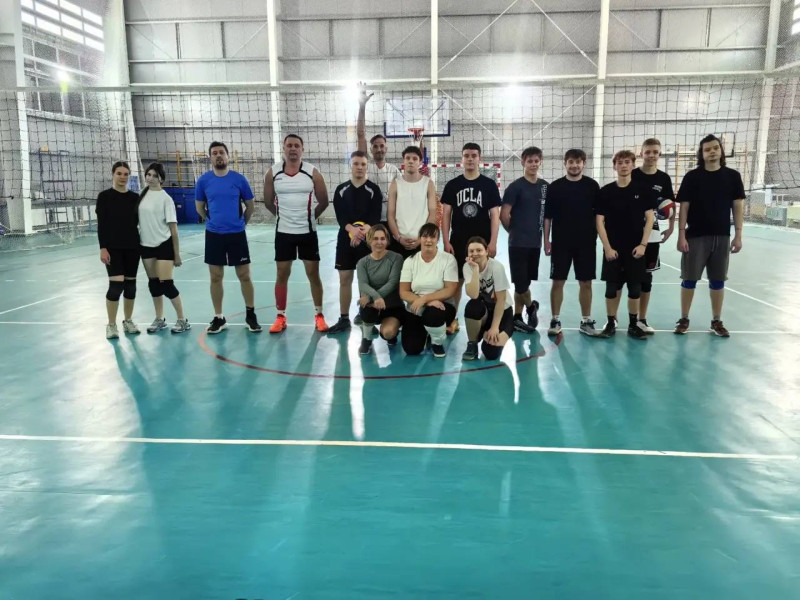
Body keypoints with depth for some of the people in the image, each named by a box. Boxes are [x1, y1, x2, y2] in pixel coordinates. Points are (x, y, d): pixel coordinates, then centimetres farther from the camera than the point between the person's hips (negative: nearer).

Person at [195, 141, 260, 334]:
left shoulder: (239, 179, -4)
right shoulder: (203, 180, -1)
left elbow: (250, 205, 8)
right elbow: (200, 207, 12)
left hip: (237, 234, -1)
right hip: (214, 235, 1)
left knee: (244, 276, 3)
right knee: (215, 278, 7)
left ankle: (251, 315, 17)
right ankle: (218, 318, 19)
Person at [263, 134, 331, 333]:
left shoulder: (313, 172, -6)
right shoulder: (273, 172, -2)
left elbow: (323, 201, 2)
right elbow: (268, 201, 9)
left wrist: (310, 217, 9)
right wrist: (283, 215, 13)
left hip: (307, 231, -1)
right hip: (283, 231, 1)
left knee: (313, 273, 4)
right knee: (282, 274, 7)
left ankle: (319, 315, 16)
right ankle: (281, 317, 17)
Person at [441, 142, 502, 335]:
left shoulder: (489, 185, 1)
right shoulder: (452, 185, 4)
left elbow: (495, 215, -1)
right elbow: (446, 214, 3)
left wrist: (493, 243, -9)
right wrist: (446, 242, -4)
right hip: (457, 242, 1)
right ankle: (452, 318, 17)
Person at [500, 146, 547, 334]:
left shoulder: (545, 186, 8)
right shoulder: (516, 186, -8)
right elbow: (504, 214, -10)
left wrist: (545, 235, 10)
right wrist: (514, 231, 0)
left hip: (535, 242, 5)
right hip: (518, 243, -5)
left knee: (525, 282, 10)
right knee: (520, 282, -4)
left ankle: (517, 318, 20)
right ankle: (531, 306, 22)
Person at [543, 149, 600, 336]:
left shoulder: (592, 186, 1)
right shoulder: (555, 187, 0)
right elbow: (547, 216, 2)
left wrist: (599, 237, 0)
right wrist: (546, 240, -1)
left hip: (586, 242, 1)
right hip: (560, 242, 0)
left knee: (586, 282, 6)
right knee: (558, 282, 3)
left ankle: (586, 321, 17)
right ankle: (555, 320, 14)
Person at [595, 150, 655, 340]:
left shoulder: (643, 190, 1)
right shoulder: (606, 191, 0)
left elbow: (649, 218, 2)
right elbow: (600, 221, -1)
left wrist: (643, 244, -7)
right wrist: (607, 247, -8)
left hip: (635, 248, 0)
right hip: (613, 249, 0)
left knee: (635, 288, 6)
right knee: (612, 288, 4)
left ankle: (633, 325, 19)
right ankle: (611, 324, 16)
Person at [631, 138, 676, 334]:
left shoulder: (664, 178, 4)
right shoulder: (631, 176, -4)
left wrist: (671, 227, 1)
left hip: (651, 234, 3)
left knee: (646, 277, 10)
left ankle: (642, 319, 20)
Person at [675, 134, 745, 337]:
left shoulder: (732, 176, 3)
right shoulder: (692, 177, -2)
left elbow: (738, 206, 5)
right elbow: (684, 207, -3)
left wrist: (738, 235, 0)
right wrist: (681, 235, -8)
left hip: (722, 237, 2)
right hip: (695, 236, -2)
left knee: (718, 281, 9)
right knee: (689, 279, 3)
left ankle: (716, 322, 19)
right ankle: (684, 319, 14)